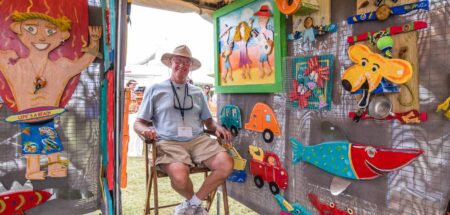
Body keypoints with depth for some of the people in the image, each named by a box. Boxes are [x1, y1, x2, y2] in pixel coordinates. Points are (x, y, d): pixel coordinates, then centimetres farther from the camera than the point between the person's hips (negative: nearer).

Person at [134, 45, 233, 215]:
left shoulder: (197, 92, 20)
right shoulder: (155, 90, 11)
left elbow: (208, 121, 24)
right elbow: (138, 123, 10)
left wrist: (217, 128, 0)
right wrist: (145, 130, -14)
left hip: (198, 140, 4)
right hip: (169, 142, -3)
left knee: (226, 164, -23)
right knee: (179, 175, -35)